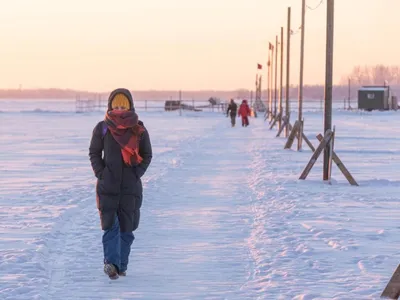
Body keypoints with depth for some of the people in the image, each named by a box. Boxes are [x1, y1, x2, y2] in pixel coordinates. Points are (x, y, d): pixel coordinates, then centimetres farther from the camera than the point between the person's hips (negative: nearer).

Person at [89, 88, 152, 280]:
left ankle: (121, 265, 0)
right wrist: (100, 173, 0)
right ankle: (111, 262, -9)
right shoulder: (102, 128, 2)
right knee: (111, 225, -6)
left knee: (126, 227, 0)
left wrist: (137, 174, -1)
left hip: (131, 187, 1)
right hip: (107, 186, -1)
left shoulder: (139, 130, 2)